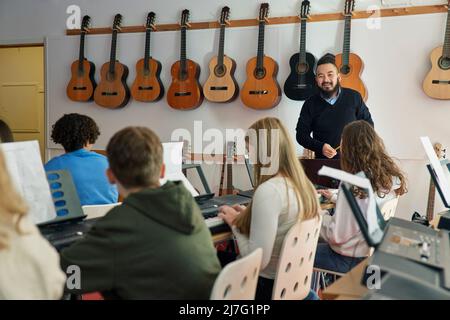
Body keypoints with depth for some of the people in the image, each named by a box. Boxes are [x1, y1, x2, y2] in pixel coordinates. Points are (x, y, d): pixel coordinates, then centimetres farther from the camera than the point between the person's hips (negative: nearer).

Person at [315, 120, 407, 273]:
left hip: (351, 260, -8)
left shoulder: (353, 183, -27)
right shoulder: (392, 176, -3)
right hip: (375, 251, 8)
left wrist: (319, 215, -6)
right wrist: (335, 197, 24)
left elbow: (337, 235, -23)